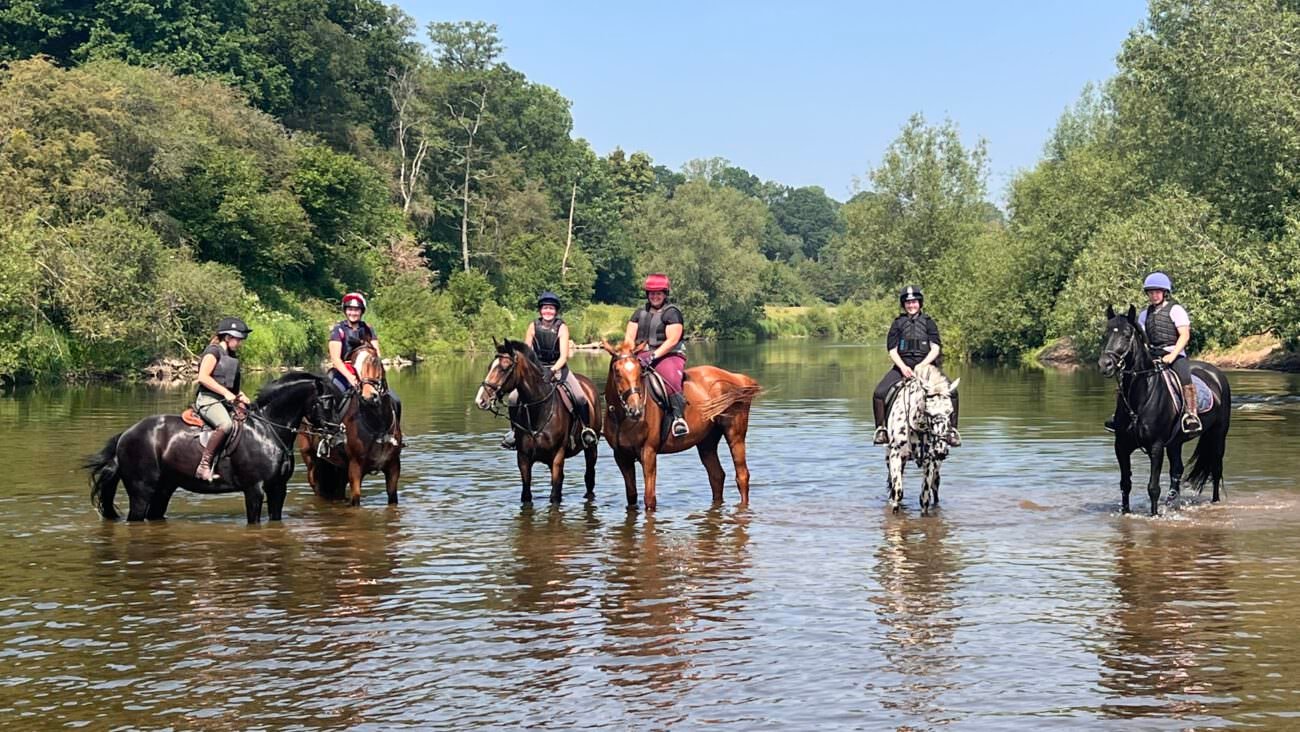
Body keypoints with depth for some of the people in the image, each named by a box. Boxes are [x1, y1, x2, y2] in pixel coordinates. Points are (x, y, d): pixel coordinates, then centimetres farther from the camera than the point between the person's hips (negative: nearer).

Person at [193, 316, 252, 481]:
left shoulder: (231, 356, 21)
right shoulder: (214, 351, -4)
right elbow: (203, 377, -16)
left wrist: (242, 398, 10)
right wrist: (226, 393, -17)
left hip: (225, 400, 9)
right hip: (208, 399, -9)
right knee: (225, 424, -35)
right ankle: (204, 465, -32)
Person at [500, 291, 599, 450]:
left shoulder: (562, 328, -7)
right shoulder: (533, 326, -1)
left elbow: (563, 356, -13)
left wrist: (552, 371, -28)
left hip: (559, 368, -2)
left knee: (580, 398, -22)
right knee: (514, 397, -14)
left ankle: (587, 428, 0)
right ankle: (514, 429, 7)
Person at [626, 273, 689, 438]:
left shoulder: (672, 313, -1)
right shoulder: (640, 313, 18)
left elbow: (672, 341, -11)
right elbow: (629, 336, 11)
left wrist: (654, 355, -22)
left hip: (668, 355, -6)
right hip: (643, 356, 6)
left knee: (671, 379, -35)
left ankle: (679, 418, -35)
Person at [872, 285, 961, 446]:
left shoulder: (928, 322, 8)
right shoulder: (898, 323, 9)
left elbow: (935, 349, -1)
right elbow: (892, 351, 3)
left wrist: (922, 365, -17)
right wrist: (903, 367, -15)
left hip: (926, 365, 0)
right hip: (902, 365, 0)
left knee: (951, 391, -22)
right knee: (879, 393, -22)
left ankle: (952, 429, -9)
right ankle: (880, 428, -5)